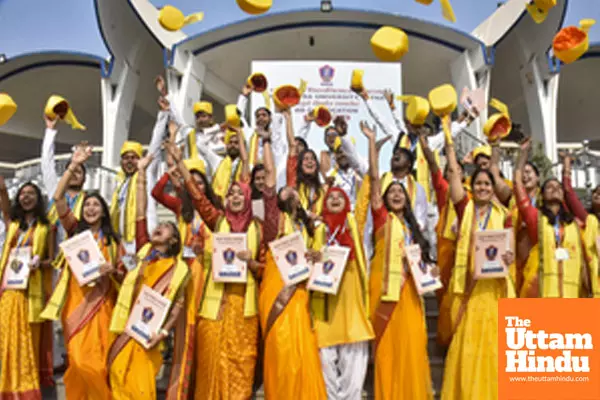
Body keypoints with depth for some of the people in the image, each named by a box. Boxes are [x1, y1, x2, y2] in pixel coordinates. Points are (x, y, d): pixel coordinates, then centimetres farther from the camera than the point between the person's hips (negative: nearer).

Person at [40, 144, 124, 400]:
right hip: (74, 300, 1)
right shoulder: (75, 230, 8)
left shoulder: (112, 241, 7)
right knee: (78, 359, -1)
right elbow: (58, 198, -5)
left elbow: (121, 275, 7)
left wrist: (112, 270, -16)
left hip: (100, 303, 0)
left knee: (95, 359, -2)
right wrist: (73, 166, -12)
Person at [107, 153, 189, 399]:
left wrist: (164, 332, -17)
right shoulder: (144, 251, 6)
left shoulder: (179, 268, -2)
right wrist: (141, 172, 1)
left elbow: (178, 304, -3)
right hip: (124, 328, 3)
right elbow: (140, 213, 3)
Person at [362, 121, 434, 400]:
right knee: (388, 342, 0)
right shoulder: (382, 217, 3)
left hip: (408, 286, 5)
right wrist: (372, 140, -9)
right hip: (385, 284, -4)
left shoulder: (411, 226, 18)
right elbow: (374, 177, -6)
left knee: (412, 342, 3)